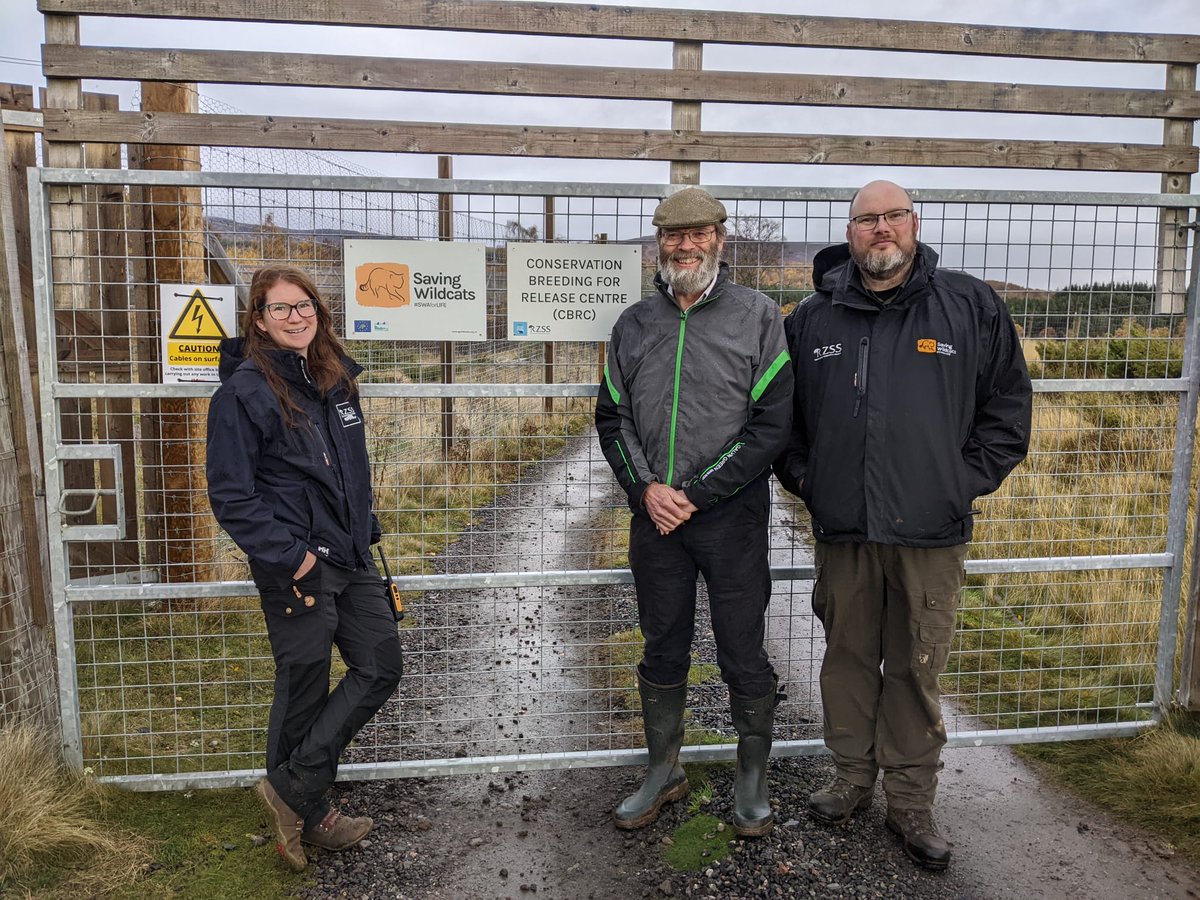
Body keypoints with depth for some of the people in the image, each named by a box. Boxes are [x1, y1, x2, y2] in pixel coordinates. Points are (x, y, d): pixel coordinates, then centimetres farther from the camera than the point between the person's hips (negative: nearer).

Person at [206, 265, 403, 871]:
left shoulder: (335, 379, 10)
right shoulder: (245, 390, -12)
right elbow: (231, 497, -14)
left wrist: (365, 532, 16)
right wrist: (290, 556, -17)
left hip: (351, 557, 8)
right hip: (295, 569, -8)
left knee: (381, 666, 9)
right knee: (305, 690, 5)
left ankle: (292, 787, 21)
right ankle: (307, 813, 26)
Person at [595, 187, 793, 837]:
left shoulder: (759, 317, -3)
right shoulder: (634, 324, 8)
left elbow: (772, 422, -9)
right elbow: (612, 417, 10)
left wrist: (697, 493, -14)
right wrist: (646, 487, -7)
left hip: (733, 518, -3)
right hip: (654, 515, 3)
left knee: (744, 656, 7)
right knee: (662, 652, 15)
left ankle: (752, 780, 29)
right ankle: (664, 771, 34)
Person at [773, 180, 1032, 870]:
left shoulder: (973, 308, 2)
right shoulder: (813, 320, 6)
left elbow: (1009, 406, 7)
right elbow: (778, 415, 15)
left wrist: (965, 481, -1)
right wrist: (804, 477, 4)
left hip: (931, 533, -1)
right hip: (842, 529, 2)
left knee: (918, 669, 8)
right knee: (848, 657, 13)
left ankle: (912, 803, 25)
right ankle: (854, 779, 32)